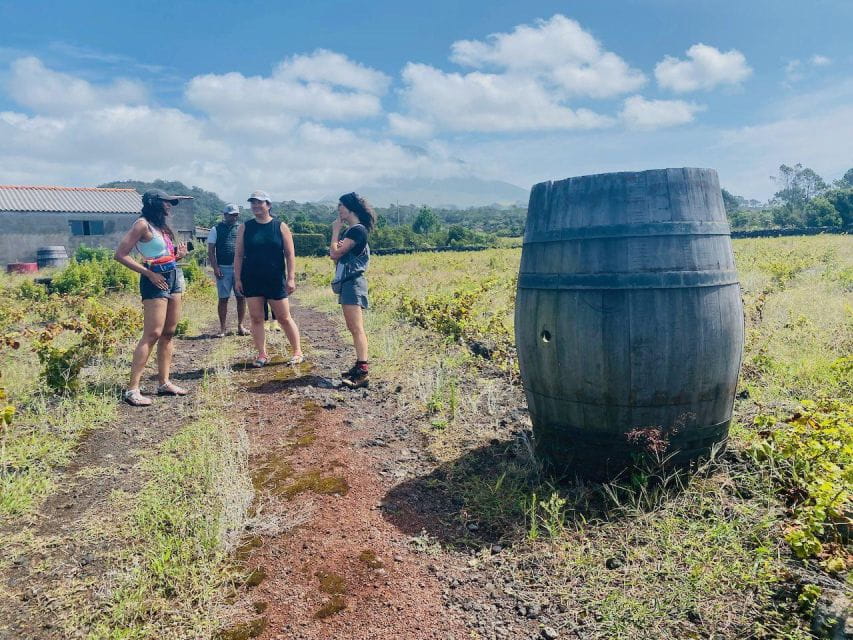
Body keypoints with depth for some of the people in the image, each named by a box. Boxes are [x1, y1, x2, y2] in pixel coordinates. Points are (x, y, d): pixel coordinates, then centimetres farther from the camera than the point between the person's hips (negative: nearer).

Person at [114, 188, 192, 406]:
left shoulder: (161, 225, 15)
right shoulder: (143, 224, -10)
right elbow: (120, 254, -14)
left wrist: (178, 255, -1)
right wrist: (149, 273, -16)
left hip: (174, 277, 9)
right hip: (156, 281, -9)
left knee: (168, 333, 9)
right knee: (152, 334, -12)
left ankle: (164, 383, 15)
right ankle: (132, 389, -10)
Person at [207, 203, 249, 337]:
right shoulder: (216, 229, 4)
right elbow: (211, 251, 1)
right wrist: (215, 267, -8)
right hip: (223, 269, -2)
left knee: (241, 297, 3)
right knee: (223, 299, 1)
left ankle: (240, 326, 15)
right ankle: (222, 328, 9)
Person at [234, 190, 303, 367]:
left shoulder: (280, 227, 0)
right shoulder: (245, 227, 5)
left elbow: (290, 254, -1)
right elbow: (239, 255, 6)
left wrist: (291, 278, -8)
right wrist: (237, 279, -1)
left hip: (276, 280, -2)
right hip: (251, 281, 2)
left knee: (284, 318, 3)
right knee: (256, 318, 4)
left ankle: (297, 352, 14)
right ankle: (262, 355, 15)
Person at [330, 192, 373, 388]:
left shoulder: (358, 230, -13)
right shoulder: (350, 230, 17)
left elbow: (335, 253, -17)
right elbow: (337, 257, 17)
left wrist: (335, 231, -6)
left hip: (353, 282, -10)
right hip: (347, 283, 10)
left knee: (357, 328, -14)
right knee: (353, 328, 12)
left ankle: (363, 372, -17)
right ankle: (359, 366, 17)